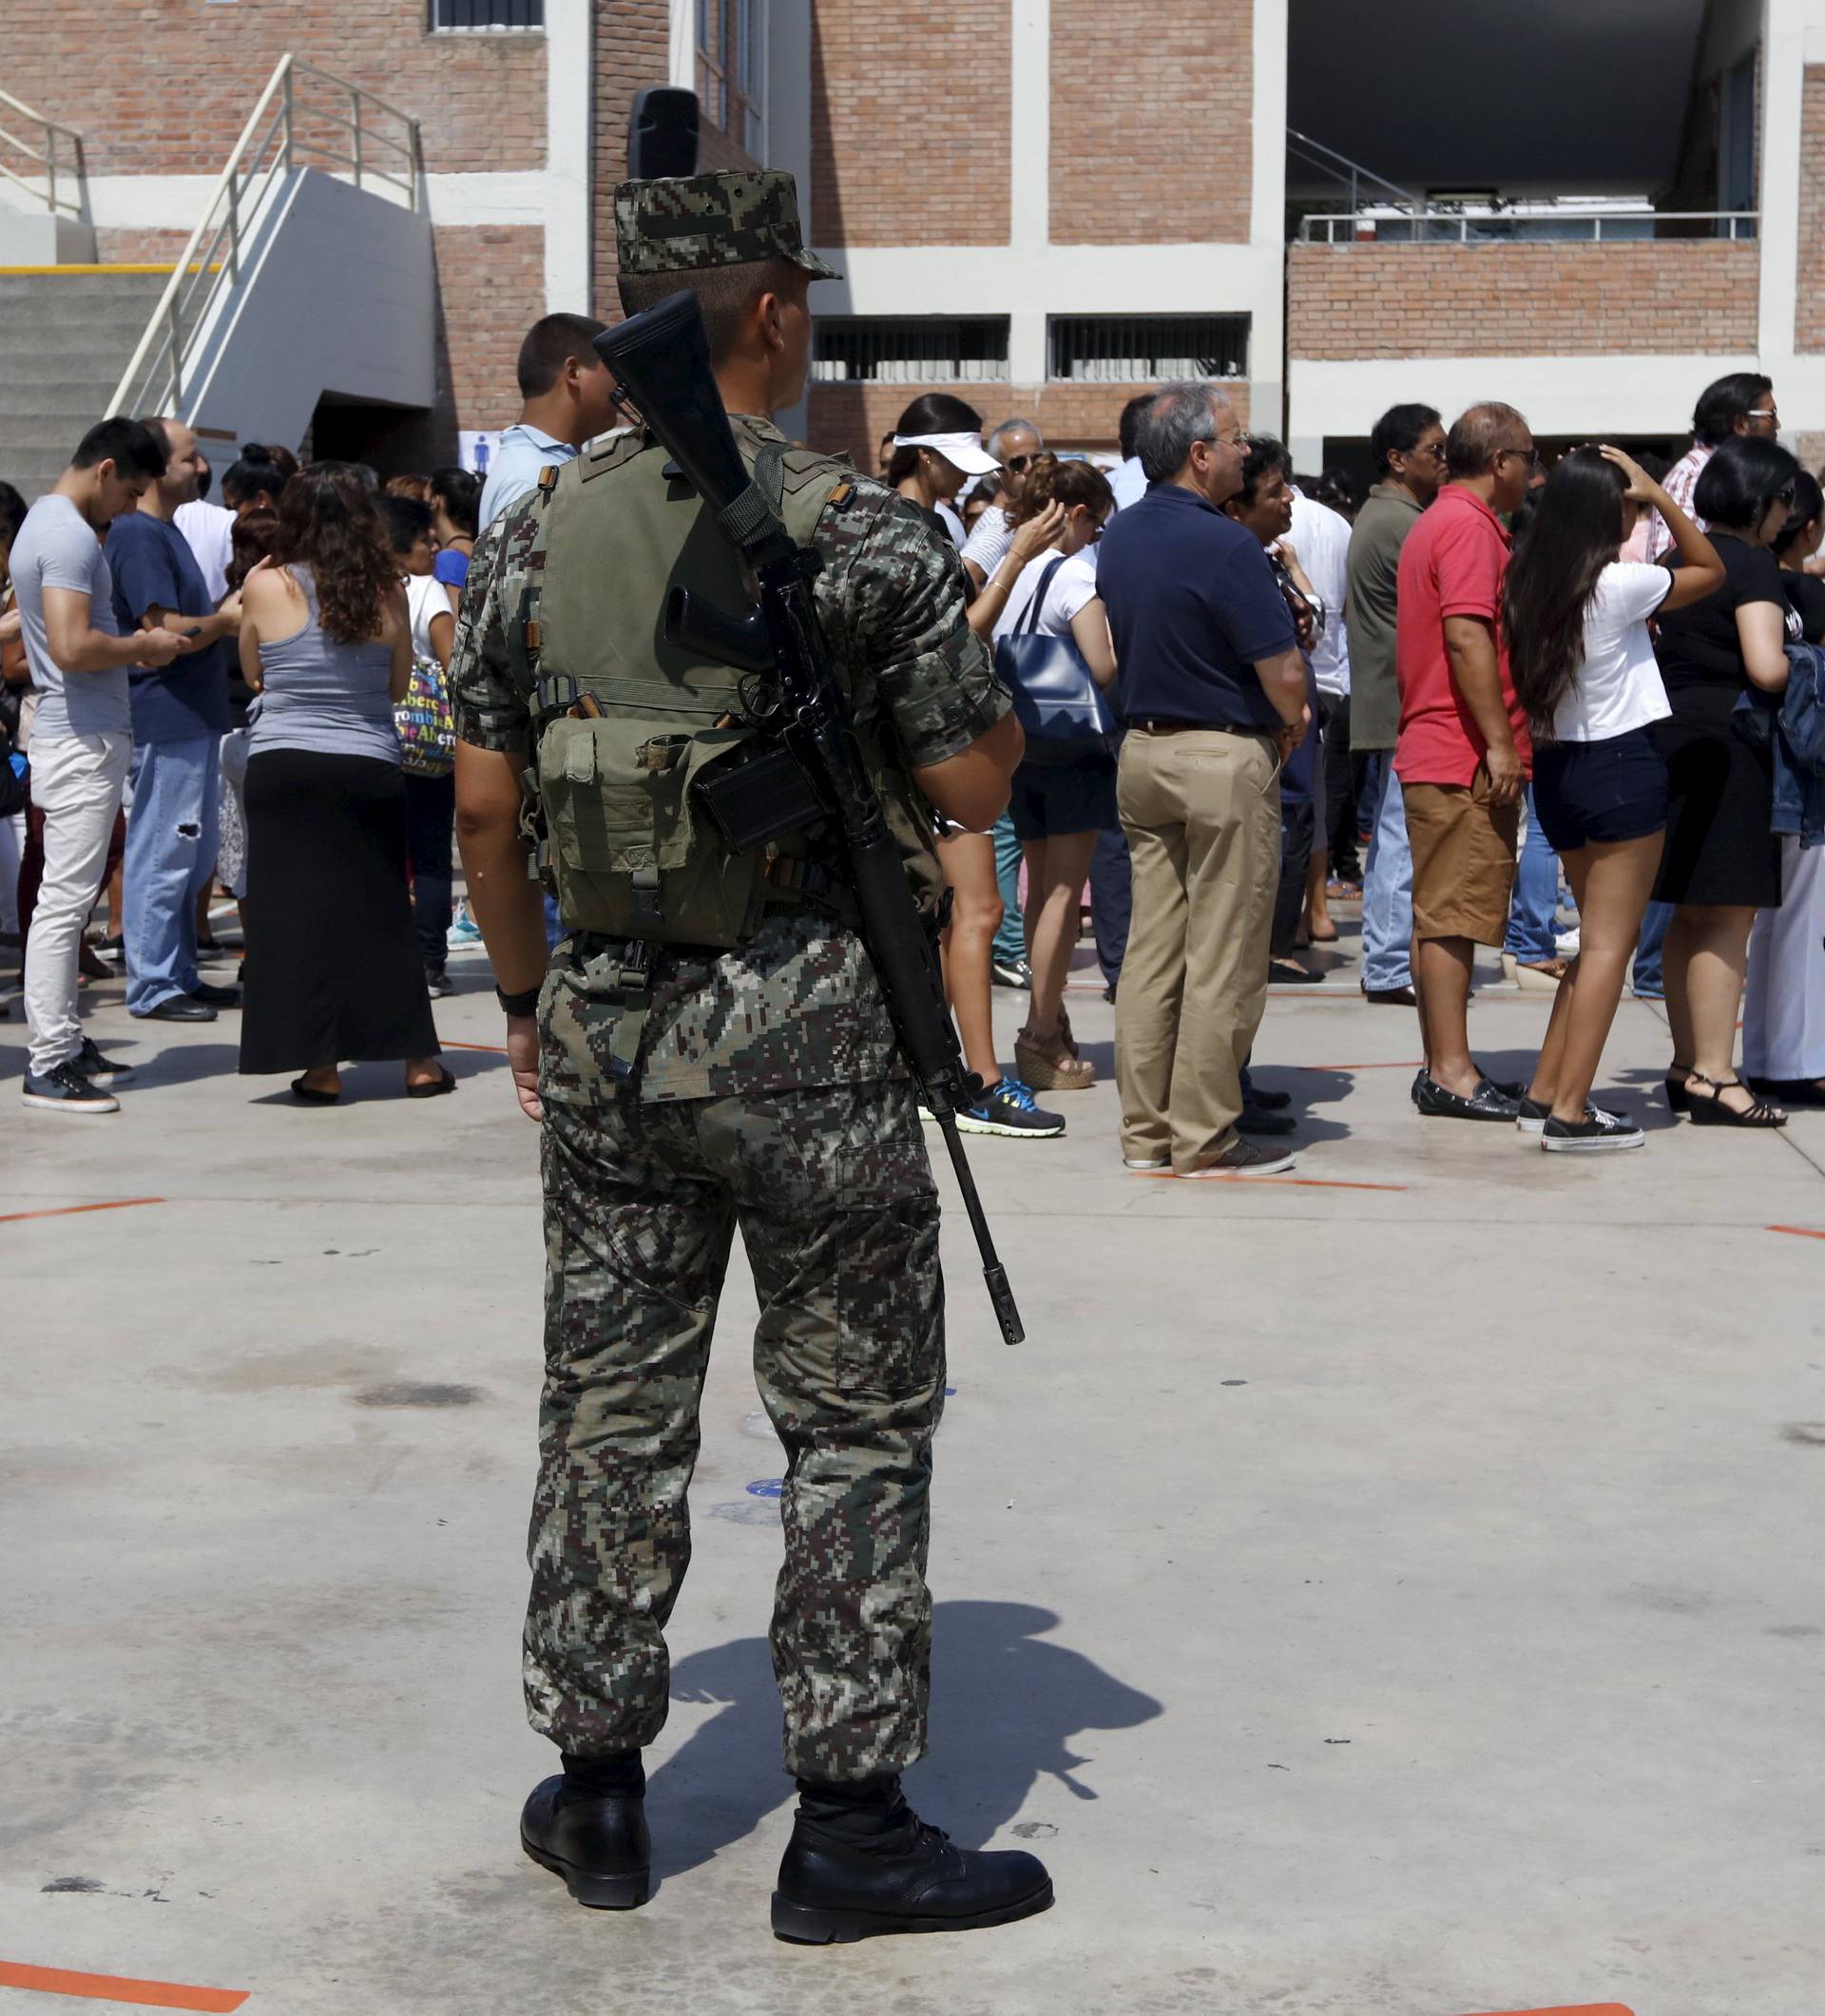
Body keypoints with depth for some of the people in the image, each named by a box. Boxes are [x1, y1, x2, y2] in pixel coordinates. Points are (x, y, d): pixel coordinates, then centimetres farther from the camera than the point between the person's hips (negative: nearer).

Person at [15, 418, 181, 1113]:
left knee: (65, 899, 14)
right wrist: (142, 647, -12)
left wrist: (130, 643, 13)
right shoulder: (71, 537, -16)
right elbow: (72, 647, -27)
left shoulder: (44, 522, 16)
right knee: (65, 900, -9)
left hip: (79, 735, 11)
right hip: (84, 739, -11)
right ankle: (49, 1067, -8)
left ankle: (63, 1042, 21)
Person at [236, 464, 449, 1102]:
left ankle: (321, 1067, 3)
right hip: (370, 771, 2)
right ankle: (418, 1060, 16)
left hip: (284, 768, -2)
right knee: (381, 913, 11)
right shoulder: (388, 592, -1)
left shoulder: (265, 587, -5)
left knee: (298, 913, 4)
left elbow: (253, 674, 8)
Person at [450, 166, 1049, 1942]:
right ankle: (848, 1821, 9)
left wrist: (528, 997, 18)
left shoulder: (535, 537, 4)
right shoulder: (863, 531, -10)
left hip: (608, 1021, 5)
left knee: (609, 1408, 13)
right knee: (856, 1420, 5)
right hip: (810, 1028, -4)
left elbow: (484, 805, 6)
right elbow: (976, 784, -7)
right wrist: (972, 665, 13)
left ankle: (597, 1793, 22)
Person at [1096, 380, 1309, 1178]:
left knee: (1151, 946, 11)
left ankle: (1144, 1128, 15)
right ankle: (1204, 1136, 3)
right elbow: (1285, 674, -18)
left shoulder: (1117, 537, 7)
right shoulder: (1223, 545, -18)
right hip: (1225, 759, -8)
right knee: (1223, 958, -1)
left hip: (1141, 749, 8)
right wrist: (1290, 727, 4)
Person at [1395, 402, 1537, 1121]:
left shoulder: (1437, 523, 21)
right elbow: (1468, 636, -22)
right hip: (1468, 758, -11)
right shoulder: (1469, 527, -12)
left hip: (1432, 755, 11)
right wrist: (1499, 743, -23)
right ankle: (1451, 1071, -8)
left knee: (1442, 915, 11)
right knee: (1453, 915, -9)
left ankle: (1443, 1067, 16)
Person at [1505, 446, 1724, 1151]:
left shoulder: (1528, 582, 3)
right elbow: (1710, 570, 0)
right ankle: (1570, 1112, -7)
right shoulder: (1618, 584, -14)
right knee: (1609, 944, -3)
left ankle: (1544, 1093, 15)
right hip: (1621, 767, -7)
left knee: (1598, 939, 17)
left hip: (1555, 768, 7)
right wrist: (1661, 496, -1)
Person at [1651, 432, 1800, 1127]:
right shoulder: (1753, 565, -12)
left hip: (1675, 737, 9)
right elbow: (1765, 667, -21)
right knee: (1728, 916, -7)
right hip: (1727, 744, -9)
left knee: (1691, 916, 13)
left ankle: (1687, 1066, 19)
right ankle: (1713, 1077, -8)